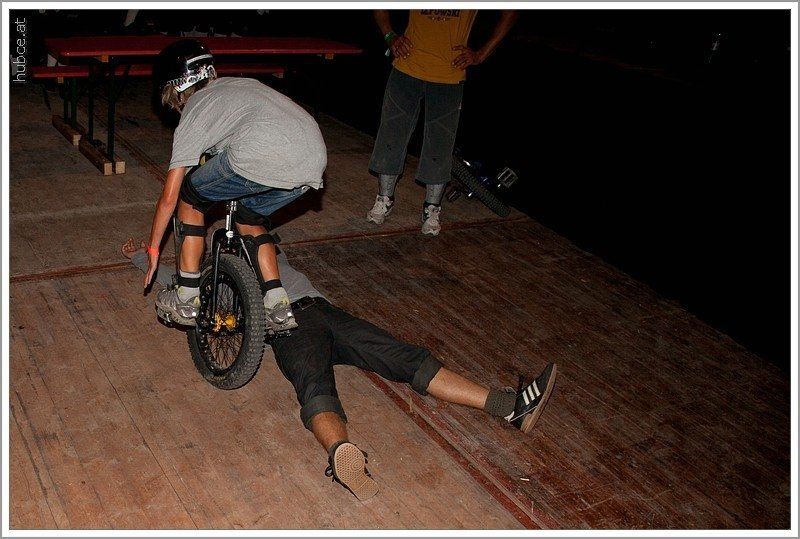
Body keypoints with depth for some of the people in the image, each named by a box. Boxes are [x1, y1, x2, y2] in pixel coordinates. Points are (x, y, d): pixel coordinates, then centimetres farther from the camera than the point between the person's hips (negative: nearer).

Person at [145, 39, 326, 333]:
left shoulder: (193, 114, 18)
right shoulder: (242, 84, 36)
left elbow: (169, 198, 18)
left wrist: (153, 249, 30)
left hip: (263, 159, -7)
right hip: (315, 160, 7)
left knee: (190, 196, 20)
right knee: (248, 217, 30)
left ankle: (186, 301, 23)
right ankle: (279, 309, 23)